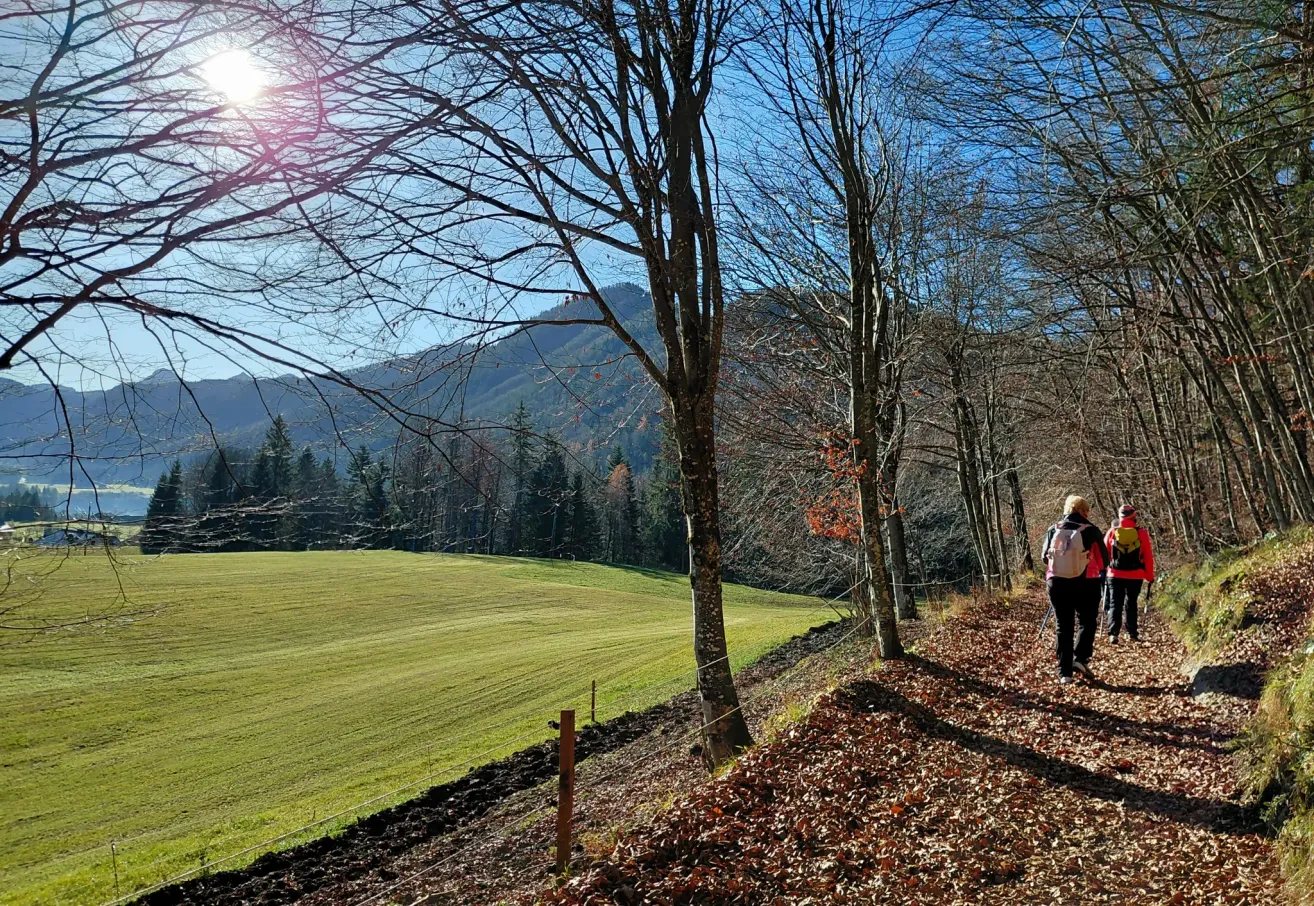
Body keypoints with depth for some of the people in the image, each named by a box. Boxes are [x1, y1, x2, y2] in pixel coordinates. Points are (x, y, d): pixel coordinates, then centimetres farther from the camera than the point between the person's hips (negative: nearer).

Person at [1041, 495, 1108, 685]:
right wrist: (1096, 569, 22)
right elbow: (1104, 559, 1)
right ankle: (1080, 658, -4)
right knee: (1086, 621, 14)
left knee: (1063, 626, 9)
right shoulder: (1090, 530, -4)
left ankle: (1064, 672, 6)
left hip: (1057, 582, 3)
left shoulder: (1053, 530, 3)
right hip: (1085, 583, -2)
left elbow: (1044, 557, 8)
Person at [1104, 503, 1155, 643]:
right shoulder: (1142, 533, -4)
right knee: (1131, 603, 15)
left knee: (1115, 604, 4)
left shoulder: (1112, 532, -2)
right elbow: (1148, 557, 0)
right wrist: (1150, 576, 8)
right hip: (1135, 576, 0)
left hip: (1115, 575, 0)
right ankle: (1132, 633, 18)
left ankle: (1113, 633, -7)